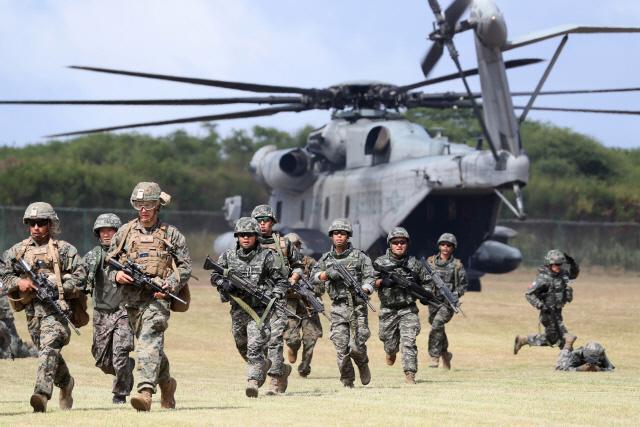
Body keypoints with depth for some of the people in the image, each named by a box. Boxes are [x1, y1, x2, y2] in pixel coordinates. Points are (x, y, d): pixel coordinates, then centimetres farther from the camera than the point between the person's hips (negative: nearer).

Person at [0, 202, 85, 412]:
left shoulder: (64, 250, 4)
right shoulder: (18, 250, 15)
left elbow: (81, 279, 0)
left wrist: (60, 288, -14)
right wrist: (19, 283, -4)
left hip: (57, 307, -5)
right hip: (32, 309, 5)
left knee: (49, 348, -22)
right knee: (49, 352, 15)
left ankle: (41, 394, -35)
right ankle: (66, 383, 41)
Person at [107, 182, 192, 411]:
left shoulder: (171, 234, 4)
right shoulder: (124, 232, 12)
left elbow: (185, 266, 5)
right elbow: (110, 263, 16)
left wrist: (169, 285, -10)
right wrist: (116, 275, -6)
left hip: (157, 297, -4)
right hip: (131, 298, 5)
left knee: (150, 340, -22)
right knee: (150, 343, 15)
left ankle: (146, 391, -33)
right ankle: (166, 383, 38)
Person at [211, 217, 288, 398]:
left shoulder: (267, 256, -4)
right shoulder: (228, 256, 5)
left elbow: (281, 279, 1)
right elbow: (214, 276, 7)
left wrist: (275, 295, -15)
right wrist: (225, 284, -14)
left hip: (260, 309, -5)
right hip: (238, 309, 5)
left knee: (255, 346, -17)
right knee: (242, 346, 20)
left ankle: (253, 381, -18)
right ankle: (263, 364, 46)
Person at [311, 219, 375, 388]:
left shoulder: (359, 256, 3)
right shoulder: (326, 258, 13)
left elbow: (369, 277, -3)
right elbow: (314, 276, 6)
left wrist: (364, 290, -23)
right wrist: (328, 274, -14)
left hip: (357, 306, -2)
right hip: (338, 307, 2)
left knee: (356, 346, -10)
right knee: (342, 346, -6)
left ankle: (363, 365, 22)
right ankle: (347, 381, 7)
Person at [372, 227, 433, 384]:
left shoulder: (414, 264, 2)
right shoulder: (380, 262, 0)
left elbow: (427, 281, 15)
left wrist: (425, 294, -3)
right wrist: (383, 282, -23)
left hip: (408, 310, -1)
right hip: (388, 311, 1)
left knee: (408, 342, -14)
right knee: (390, 343, 10)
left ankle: (410, 374, -14)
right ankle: (391, 352, 47)